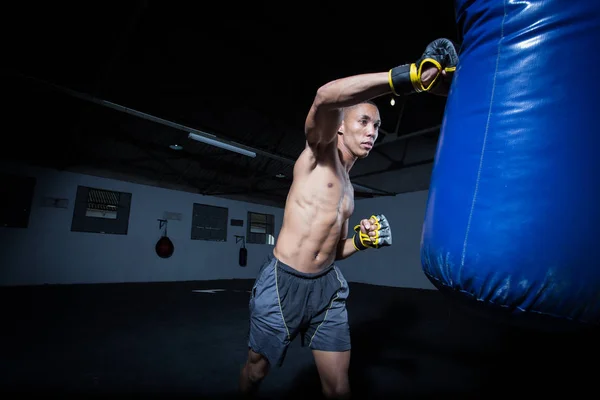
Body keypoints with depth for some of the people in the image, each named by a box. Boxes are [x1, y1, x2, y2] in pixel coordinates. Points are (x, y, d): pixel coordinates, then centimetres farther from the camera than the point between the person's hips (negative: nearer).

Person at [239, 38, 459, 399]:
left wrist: (360, 241, -3)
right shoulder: (320, 149, -6)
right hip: (283, 283, -5)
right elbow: (325, 98, -30)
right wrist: (410, 76, -36)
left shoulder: (349, 189, 13)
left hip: (327, 287, 6)